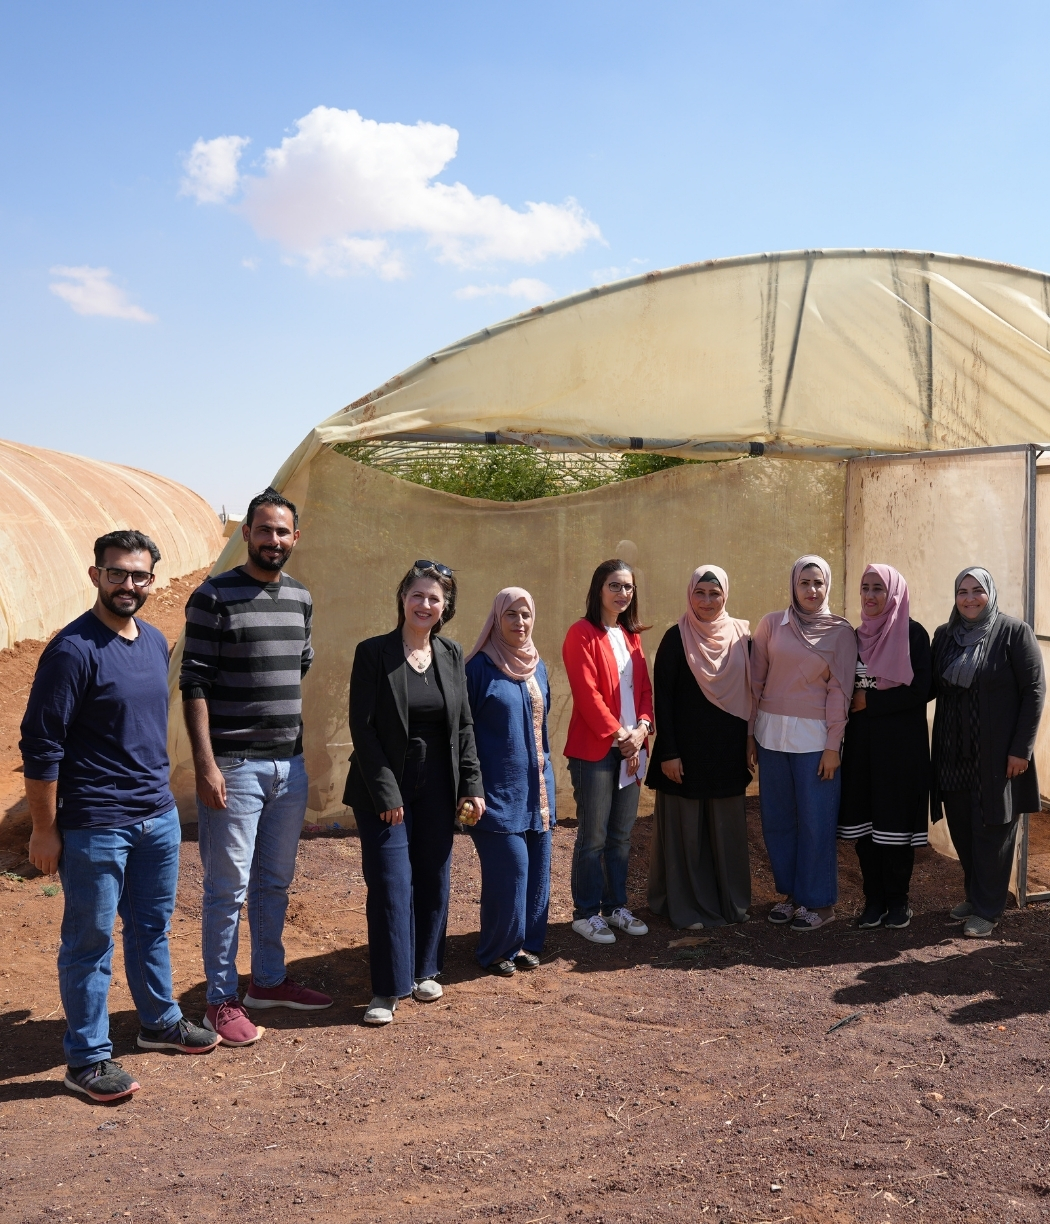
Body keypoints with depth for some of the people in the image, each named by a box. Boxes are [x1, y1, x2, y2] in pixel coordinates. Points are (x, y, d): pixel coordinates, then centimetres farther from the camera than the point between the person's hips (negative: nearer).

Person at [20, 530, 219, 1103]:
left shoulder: (155, 641, 7)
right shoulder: (73, 650, -16)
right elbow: (40, 747, -15)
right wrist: (44, 831, -13)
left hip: (159, 818, 7)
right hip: (95, 826, -7)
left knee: (152, 927, 20)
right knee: (90, 942, 5)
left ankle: (160, 1020, 37)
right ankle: (87, 1058, 17)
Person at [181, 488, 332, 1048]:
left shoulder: (300, 598, 9)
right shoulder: (214, 597, -9)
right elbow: (195, 684, -12)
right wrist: (205, 763, -17)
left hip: (289, 764, 6)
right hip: (234, 767, -6)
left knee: (275, 882, 17)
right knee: (228, 888, 2)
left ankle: (269, 980, 31)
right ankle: (222, 1001, 14)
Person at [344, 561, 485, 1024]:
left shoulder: (451, 654, 5)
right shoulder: (373, 652, -8)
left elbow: (464, 725, 9)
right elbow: (362, 726, -11)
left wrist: (472, 784, 2)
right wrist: (386, 792, -15)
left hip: (436, 789, 4)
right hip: (385, 787, -4)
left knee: (433, 881, 11)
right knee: (390, 885, -4)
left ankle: (424, 970, 28)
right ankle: (388, 989, 6)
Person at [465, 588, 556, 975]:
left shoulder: (537, 666, 10)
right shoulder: (480, 667, -8)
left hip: (535, 785, 6)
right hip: (499, 787, -6)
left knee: (537, 866, 7)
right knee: (510, 867, -6)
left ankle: (527, 943, 23)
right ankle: (498, 951, 11)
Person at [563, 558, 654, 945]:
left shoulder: (631, 635, 14)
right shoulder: (582, 633, -7)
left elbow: (644, 688, 11)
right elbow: (587, 693, -14)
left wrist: (641, 728, -6)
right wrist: (619, 734, -13)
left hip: (631, 747, 6)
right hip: (594, 749, -6)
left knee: (622, 835, 12)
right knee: (593, 837, 0)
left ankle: (616, 906, 24)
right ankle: (585, 913, 11)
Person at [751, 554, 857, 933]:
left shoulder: (841, 631, 0)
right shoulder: (772, 623, 4)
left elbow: (840, 690, -3)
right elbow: (756, 679, 6)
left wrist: (833, 745, -7)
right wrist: (748, 731, 4)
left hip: (814, 736, -2)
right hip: (772, 732, 2)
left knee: (816, 822, 2)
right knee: (776, 820, 9)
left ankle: (819, 902, 15)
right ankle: (791, 893, 24)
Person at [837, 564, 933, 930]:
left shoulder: (913, 634, -6)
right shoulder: (858, 636, 10)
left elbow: (921, 690, -13)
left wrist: (870, 701, -12)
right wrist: (852, 702, -5)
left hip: (901, 742, -5)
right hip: (862, 741, 5)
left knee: (896, 820, 1)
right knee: (863, 820, 5)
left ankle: (897, 900, 16)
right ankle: (874, 899, 17)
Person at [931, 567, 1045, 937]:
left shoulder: (1014, 632, -7)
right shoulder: (944, 635, 8)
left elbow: (1034, 691, -9)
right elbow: (932, 687, 14)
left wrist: (1021, 749, -12)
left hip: (997, 754, -5)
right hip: (954, 752, 5)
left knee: (993, 830, 4)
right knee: (961, 829, 11)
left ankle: (987, 909, 16)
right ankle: (974, 896, 29)